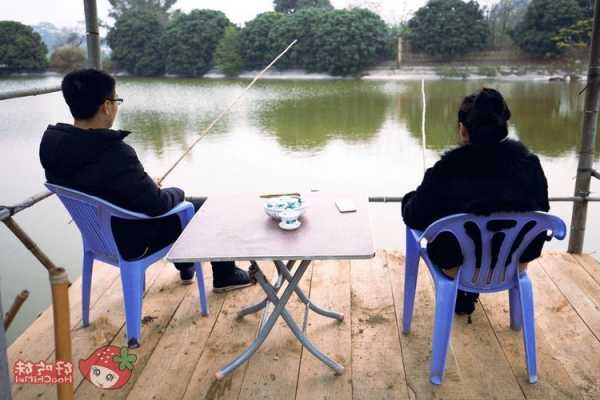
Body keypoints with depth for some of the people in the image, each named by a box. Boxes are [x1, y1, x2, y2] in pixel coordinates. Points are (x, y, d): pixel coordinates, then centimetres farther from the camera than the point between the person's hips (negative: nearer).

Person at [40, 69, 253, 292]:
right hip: (129, 242, -8)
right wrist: (177, 192, -5)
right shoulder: (114, 153, -35)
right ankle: (224, 275, 28)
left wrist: (147, 185, 11)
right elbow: (156, 205, -27)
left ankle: (186, 267, 46)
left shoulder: (52, 143, -8)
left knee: (169, 199, 31)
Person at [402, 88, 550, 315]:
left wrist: (410, 201, 10)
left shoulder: (447, 169, -24)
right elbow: (541, 211, 3)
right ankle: (468, 293, 42)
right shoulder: (529, 163, -13)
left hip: (458, 268, -4)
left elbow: (414, 218, -13)